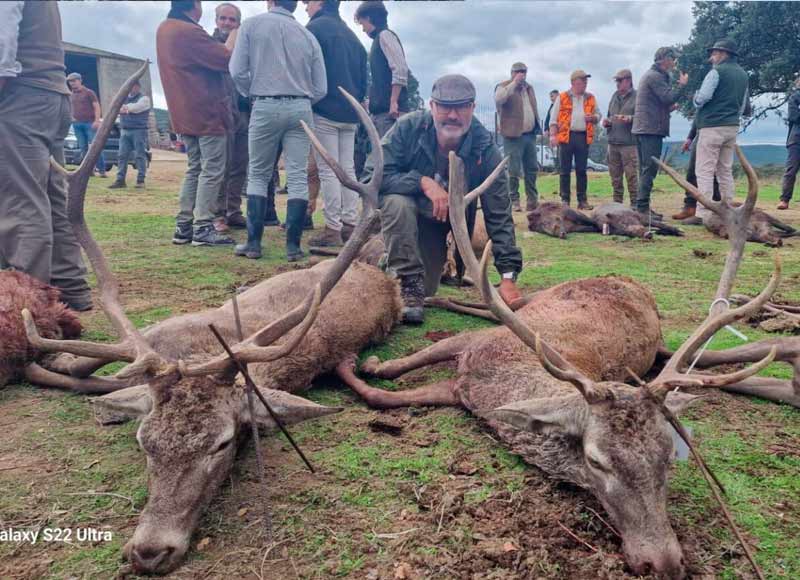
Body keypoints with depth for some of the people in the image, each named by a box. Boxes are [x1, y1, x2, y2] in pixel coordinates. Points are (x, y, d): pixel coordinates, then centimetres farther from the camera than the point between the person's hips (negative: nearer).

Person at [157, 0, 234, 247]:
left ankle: (183, 227, 13)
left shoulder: (165, 28, 12)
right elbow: (228, 60, -17)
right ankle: (203, 229, -5)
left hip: (185, 113, 9)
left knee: (195, 168, 14)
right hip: (207, 113, -9)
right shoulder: (189, 32, -17)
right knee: (212, 170, -4)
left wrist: (221, 43, 4)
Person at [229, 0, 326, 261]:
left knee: (258, 175, 9)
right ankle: (293, 245, 0)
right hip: (300, 108, 2)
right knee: (298, 176, 2)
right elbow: (320, 88, 6)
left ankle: (254, 243, 8)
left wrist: (253, 94, 14)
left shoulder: (252, 25, 4)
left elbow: (238, 71, -3)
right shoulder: (308, 36, 9)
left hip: (266, 107, -1)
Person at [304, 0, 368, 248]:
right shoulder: (350, 34, 19)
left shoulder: (315, 27, -4)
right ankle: (350, 225, 9)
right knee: (348, 169, 8)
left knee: (328, 171, -6)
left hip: (325, 111, -7)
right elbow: (363, 76, 20)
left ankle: (333, 229, -6)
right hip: (350, 114, 7)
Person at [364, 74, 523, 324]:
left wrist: (508, 276, -28)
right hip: (407, 209, -1)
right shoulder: (409, 127, -25)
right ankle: (409, 283, -20)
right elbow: (372, 174, -27)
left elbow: (499, 216, -22)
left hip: (443, 223, 2)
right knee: (397, 203, -36)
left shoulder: (486, 149, -22)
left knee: (426, 290, -6)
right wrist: (423, 182, -38)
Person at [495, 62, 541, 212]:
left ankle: (532, 200, 17)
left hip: (530, 134, 7)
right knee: (514, 170, -5)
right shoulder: (504, 87, -3)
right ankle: (514, 201, 3)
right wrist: (515, 83, -21)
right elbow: (499, 99, -25)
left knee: (532, 169, 9)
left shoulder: (529, 88, 18)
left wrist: (537, 128, 18)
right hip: (513, 136, -7)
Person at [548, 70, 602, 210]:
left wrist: (593, 118, -4)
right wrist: (553, 135, -9)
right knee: (565, 170, 0)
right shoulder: (562, 98, 3)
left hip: (583, 137, 3)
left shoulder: (590, 98, 13)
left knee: (581, 170, 6)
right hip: (566, 136, -3)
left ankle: (582, 200, 11)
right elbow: (553, 119, 2)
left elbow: (598, 115, 20)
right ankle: (565, 200, 6)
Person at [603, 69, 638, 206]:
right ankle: (617, 203, 20)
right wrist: (606, 122, 8)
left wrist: (630, 118, -26)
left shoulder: (636, 96, -2)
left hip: (629, 143, -7)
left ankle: (634, 203, 0)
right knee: (615, 175, 10)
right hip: (613, 142, 7)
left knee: (631, 175, -6)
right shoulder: (615, 96, 18)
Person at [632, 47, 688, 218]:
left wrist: (668, 108, 14)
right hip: (651, 129, -11)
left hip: (642, 128, 11)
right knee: (649, 169, -12)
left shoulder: (650, 75, 23)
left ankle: (642, 207, 15)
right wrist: (682, 85, -5)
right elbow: (669, 97, -20)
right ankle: (643, 208, -14)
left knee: (645, 170, 12)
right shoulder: (655, 76, -10)